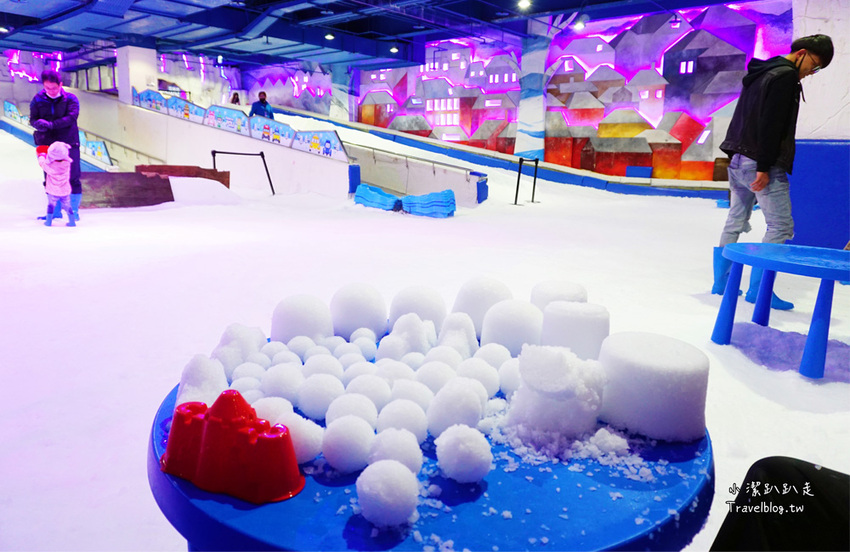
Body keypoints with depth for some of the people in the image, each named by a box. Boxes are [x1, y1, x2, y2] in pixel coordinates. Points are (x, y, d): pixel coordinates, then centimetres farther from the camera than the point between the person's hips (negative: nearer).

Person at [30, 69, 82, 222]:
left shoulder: (71, 99, -1)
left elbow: (72, 117, -15)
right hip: (47, 144, 3)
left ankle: (74, 211, 7)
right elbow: (32, 119, 5)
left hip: (68, 143, -3)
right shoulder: (37, 99, 6)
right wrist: (39, 123, -20)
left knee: (73, 179, -3)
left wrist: (52, 124, -26)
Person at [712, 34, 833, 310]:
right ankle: (759, 288, -4)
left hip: (738, 160, 10)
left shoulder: (760, 73, 20)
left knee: (735, 223, 13)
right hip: (758, 163, -10)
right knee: (781, 227, -4)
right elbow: (771, 124, -19)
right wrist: (764, 167, -21)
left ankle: (721, 282, 17)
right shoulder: (786, 75, -9)